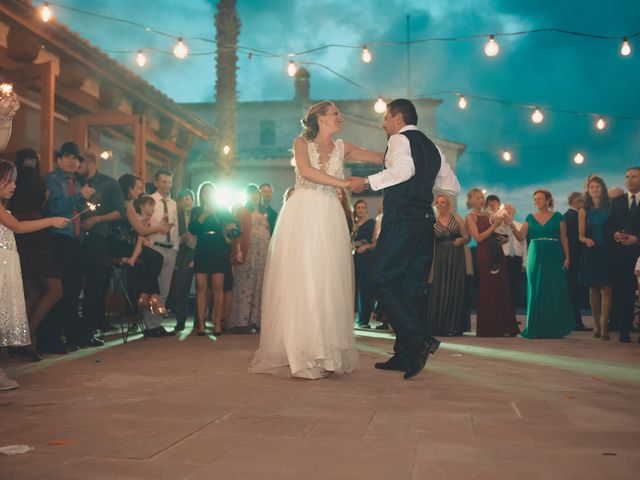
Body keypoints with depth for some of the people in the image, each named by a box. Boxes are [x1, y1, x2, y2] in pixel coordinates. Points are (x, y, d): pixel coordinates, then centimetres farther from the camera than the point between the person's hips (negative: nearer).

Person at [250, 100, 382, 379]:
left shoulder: (342, 148, 16)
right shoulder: (301, 143, 7)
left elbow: (383, 158, 13)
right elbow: (307, 171, -12)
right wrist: (345, 183, -15)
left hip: (329, 219, 3)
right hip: (302, 215, -3)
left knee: (328, 281, -2)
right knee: (298, 280, -7)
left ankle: (325, 353, 1)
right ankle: (298, 353, -4)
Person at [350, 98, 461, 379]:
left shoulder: (399, 139, -1)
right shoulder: (432, 147, 22)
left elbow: (404, 170, -23)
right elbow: (453, 187, 23)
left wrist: (368, 182, -16)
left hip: (401, 221, -8)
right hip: (425, 222, 8)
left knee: (385, 283, -7)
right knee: (412, 287, 8)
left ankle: (419, 340, -17)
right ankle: (405, 356, 11)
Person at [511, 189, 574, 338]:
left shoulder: (557, 217, 3)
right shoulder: (530, 217, 8)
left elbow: (564, 239, 2)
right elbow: (521, 236, -1)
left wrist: (567, 257, -6)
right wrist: (512, 225, -18)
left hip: (554, 258, -2)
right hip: (535, 258, 2)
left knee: (555, 293, 0)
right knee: (536, 293, 3)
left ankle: (554, 328, 10)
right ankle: (537, 328, 9)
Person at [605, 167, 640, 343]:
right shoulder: (616, 201, 15)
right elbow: (607, 225, 10)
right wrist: (614, 234, -9)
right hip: (620, 252, 2)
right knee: (622, 292, 1)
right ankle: (624, 330, 5)